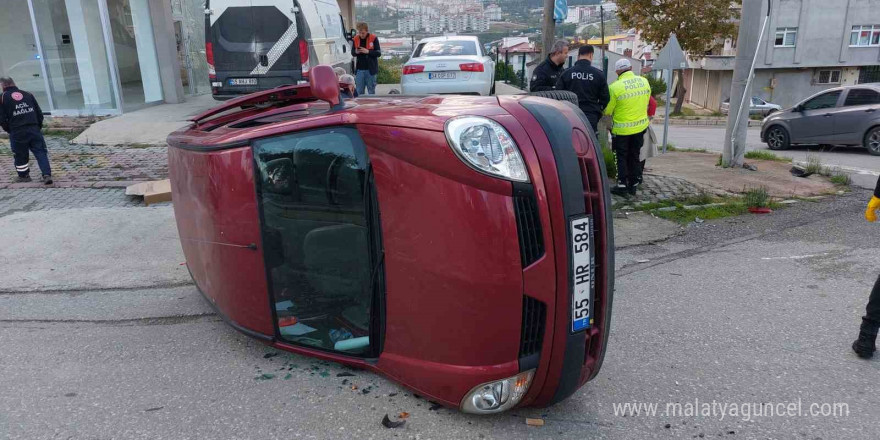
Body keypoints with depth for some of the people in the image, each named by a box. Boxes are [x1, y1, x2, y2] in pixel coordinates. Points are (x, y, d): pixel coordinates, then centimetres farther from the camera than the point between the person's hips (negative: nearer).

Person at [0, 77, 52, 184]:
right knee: (40, 152, 0)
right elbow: (39, 113, 11)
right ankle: (47, 174, -13)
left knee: (20, 155, 12)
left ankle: (23, 175, 23)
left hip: (17, 132, -2)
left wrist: (9, 130, 12)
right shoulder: (28, 95, 13)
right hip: (34, 130, 2)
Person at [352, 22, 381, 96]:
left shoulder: (373, 38, -4)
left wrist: (368, 51, -20)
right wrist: (356, 52, -10)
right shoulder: (355, 39, 4)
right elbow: (352, 52, 13)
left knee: (371, 91, 5)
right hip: (359, 70, 3)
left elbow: (379, 53, -6)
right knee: (359, 91, 4)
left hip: (371, 69, -2)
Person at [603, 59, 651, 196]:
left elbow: (608, 110, -11)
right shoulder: (644, 81, -2)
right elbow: (646, 103, 8)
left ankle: (622, 185, 7)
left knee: (621, 157, 9)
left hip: (622, 128, -5)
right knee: (634, 156, 15)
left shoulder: (615, 87, -18)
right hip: (640, 126, 5)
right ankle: (633, 186, 21)